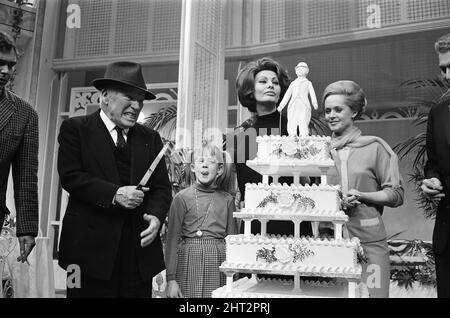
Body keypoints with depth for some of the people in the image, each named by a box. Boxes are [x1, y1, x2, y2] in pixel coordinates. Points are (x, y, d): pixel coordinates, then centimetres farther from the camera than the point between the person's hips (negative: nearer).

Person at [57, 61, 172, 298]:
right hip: (91, 246, -3)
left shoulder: (150, 138, 14)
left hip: (140, 246, 3)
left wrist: (156, 216, -9)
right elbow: (70, 176, -8)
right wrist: (114, 194, -18)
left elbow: (162, 187, 10)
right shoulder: (75, 128, 4)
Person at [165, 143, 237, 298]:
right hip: (190, 261, -2)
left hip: (219, 262, 2)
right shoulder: (182, 198, -2)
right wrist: (171, 278, -6)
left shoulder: (227, 200, 5)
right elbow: (172, 238, -3)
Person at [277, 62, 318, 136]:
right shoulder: (293, 83, 23)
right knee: (292, 126, -7)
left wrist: (315, 104, -16)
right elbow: (287, 95, 25)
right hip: (293, 106, 3)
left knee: (304, 125, -14)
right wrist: (281, 106, 17)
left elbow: (312, 94, 3)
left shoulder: (308, 83, 17)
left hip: (304, 106, -2)